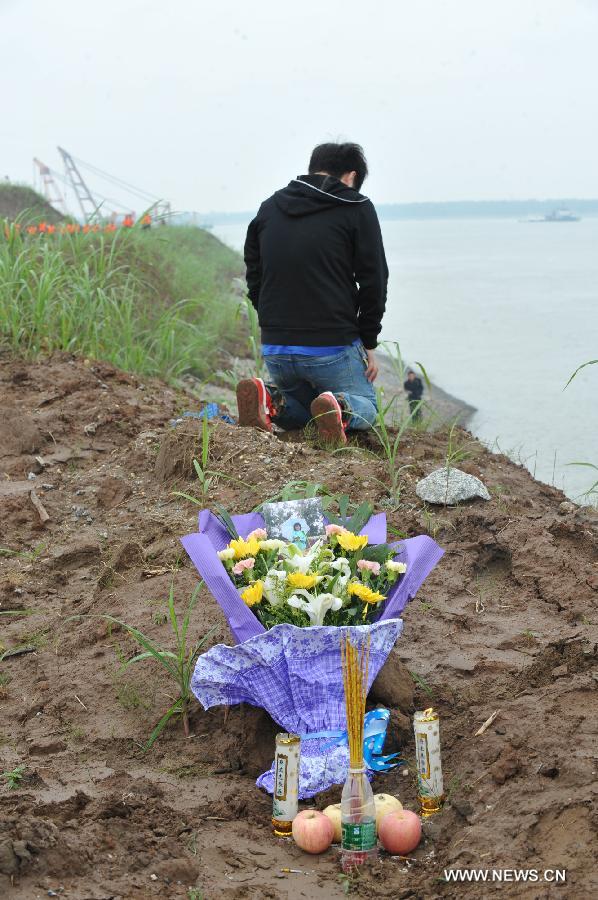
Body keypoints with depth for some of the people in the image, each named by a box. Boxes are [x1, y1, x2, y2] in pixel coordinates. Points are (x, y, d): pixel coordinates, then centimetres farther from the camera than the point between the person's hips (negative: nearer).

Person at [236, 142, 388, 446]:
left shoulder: (268, 207, 11)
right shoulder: (356, 209, -3)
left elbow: (254, 278, 13)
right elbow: (373, 281, -3)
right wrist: (369, 343, 6)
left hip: (275, 349, 5)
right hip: (333, 346, -4)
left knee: (301, 410, 29)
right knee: (365, 409, 18)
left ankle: (268, 398, -6)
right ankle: (338, 408, -19)